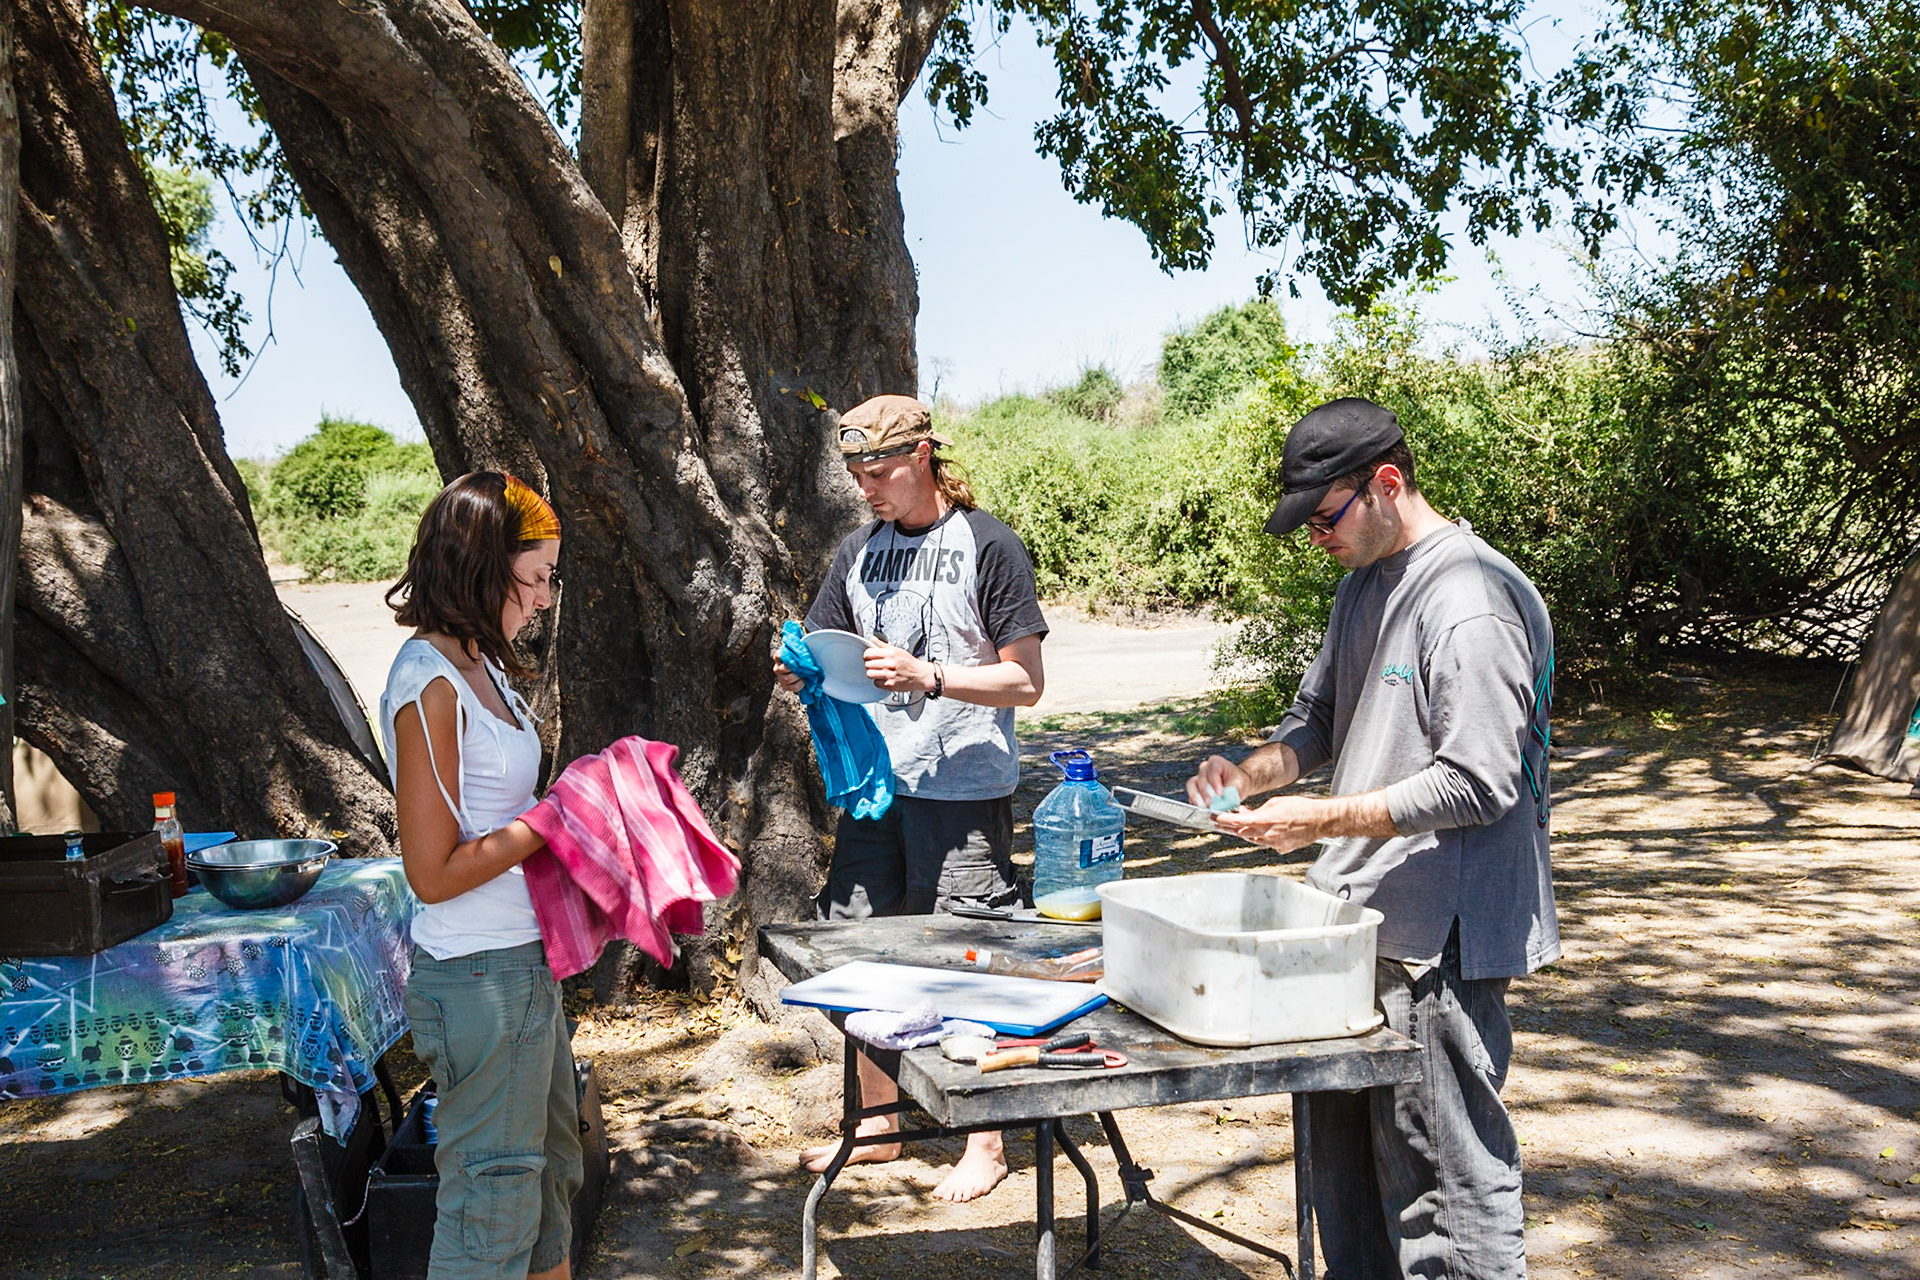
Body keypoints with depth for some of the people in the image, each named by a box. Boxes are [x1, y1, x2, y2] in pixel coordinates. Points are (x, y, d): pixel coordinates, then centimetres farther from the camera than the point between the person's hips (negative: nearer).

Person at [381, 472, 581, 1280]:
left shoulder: (475, 665, 7)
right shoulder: (431, 685, -21)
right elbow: (433, 872, -22)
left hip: (523, 959, 10)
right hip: (481, 978, -10)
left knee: (551, 1165, 23)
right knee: (494, 1192, 5)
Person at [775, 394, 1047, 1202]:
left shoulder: (987, 545, -7)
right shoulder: (860, 552, 11)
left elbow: (1025, 682, -10)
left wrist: (927, 675, -21)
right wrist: (799, 673, -5)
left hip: (965, 792, -6)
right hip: (875, 785, 6)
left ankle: (986, 1144, 16)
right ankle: (876, 1121, 29)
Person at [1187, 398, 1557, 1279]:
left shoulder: (1472, 601, -17)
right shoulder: (1364, 582, 13)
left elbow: (1476, 784, -21)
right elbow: (1319, 716, 22)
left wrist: (1317, 820, -19)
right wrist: (1251, 773, 2)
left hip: (1438, 940, -9)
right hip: (1360, 919, 9)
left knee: (1445, 1174, 0)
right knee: (1342, 1148, 18)